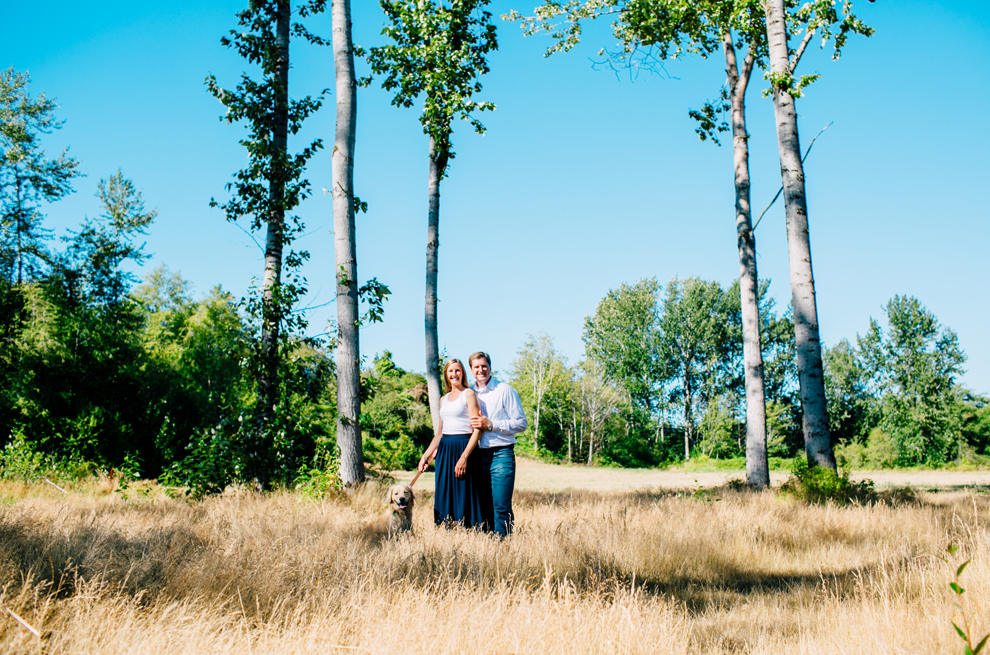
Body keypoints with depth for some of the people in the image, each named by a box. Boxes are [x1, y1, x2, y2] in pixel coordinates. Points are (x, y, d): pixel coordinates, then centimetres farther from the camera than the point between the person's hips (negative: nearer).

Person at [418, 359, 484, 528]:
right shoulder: (444, 400, 17)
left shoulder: (468, 395, -3)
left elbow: (477, 430, -11)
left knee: (463, 498, -6)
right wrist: (426, 456, 16)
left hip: (463, 449, -7)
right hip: (444, 451, 7)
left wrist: (464, 457, -19)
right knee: (444, 495, 7)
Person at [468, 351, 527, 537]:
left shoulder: (505, 391, 0)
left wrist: (490, 425, -11)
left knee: (501, 507, -9)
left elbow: (521, 423, -4)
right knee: (484, 506, 8)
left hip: (501, 454, -5)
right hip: (478, 456, 5)